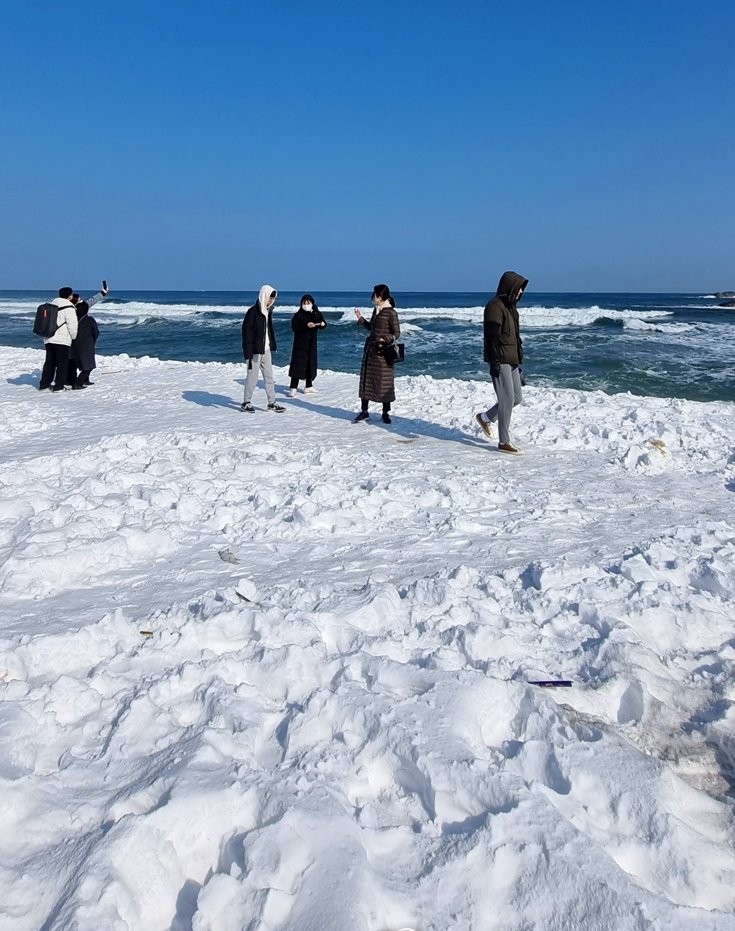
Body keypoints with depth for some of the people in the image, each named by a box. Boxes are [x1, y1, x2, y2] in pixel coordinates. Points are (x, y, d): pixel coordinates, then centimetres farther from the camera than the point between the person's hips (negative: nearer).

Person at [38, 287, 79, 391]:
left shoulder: (52, 305, 16)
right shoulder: (68, 307, -10)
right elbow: (72, 325, -9)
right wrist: (74, 336, 5)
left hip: (48, 339, 8)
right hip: (62, 340, -8)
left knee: (49, 362, 15)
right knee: (62, 363, 0)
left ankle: (44, 384, 18)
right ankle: (59, 386, 0)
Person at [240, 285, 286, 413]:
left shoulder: (268, 311, 11)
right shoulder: (253, 312, -14)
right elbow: (246, 332, -15)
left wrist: (271, 347, 19)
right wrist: (248, 352, -19)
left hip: (266, 350, 8)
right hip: (255, 351, -8)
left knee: (269, 376, 9)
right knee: (252, 376, -1)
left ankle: (272, 403, 15)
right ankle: (246, 403, 10)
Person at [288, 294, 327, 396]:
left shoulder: (317, 314, 4)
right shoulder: (298, 315, -11)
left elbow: (323, 324, 12)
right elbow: (294, 327, -20)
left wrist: (322, 324, -12)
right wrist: (306, 326, -32)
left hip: (312, 343, 6)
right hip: (300, 343, -5)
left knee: (310, 364, 12)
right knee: (298, 365, -9)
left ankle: (308, 387, 24)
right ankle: (293, 388, -7)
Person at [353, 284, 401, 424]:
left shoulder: (391, 313, -12)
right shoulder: (375, 310, 11)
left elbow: (396, 333, -12)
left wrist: (386, 339, -28)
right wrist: (360, 319, 17)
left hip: (382, 351, -8)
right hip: (370, 349, 8)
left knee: (383, 383, 1)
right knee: (366, 380, 8)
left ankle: (386, 413, 13)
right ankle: (364, 411, 17)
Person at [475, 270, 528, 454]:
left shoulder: (510, 306, 17)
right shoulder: (495, 306, -13)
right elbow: (492, 336, -19)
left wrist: (518, 359, 24)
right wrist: (495, 361, -23)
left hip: (512, 361, 10)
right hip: (500, 361, -10)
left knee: (516, 398, 13)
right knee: (507, 399, -7)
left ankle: (485, 418, 30)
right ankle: (504, 442, 2)